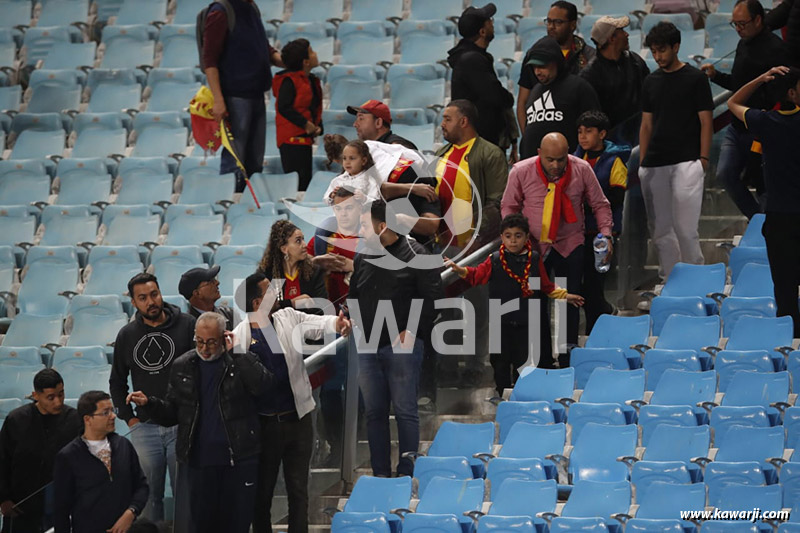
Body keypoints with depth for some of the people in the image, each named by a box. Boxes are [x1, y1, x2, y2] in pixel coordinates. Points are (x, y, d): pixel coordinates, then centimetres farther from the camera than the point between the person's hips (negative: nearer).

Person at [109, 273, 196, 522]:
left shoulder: (187, 325, -2)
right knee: (149, 495, 4)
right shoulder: (127, 335, 9)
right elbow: (117, 382, 21)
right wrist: (128, 416, 11)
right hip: (144, 428, 3)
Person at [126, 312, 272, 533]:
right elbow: (171, 414, 11)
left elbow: (263, 385, -20)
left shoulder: (242, 361, 1)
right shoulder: (182, 367, 9)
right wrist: (148, 403, -8)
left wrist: (233, 353, -16)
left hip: (240, 458, -1)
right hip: (200, 459, 2)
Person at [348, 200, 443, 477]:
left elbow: (432, 297, -9)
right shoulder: (362, 259, 12)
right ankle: (380, 474, 14)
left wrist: (413, 332, -13)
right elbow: (353, 297, 23)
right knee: (374, 412, 8)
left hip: (402, 346, -6)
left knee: (405, 411, -1)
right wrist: (351, 322, 5)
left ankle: (407, 474, 4)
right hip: (368, 347, 6)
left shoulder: (415, 255, -7)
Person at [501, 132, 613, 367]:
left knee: (570, 302, 0)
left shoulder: (582, 170, -8)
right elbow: (509, 207, 3)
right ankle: (542, 361, 12)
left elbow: (600, 205, 1)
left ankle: (567, 362, 9)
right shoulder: (521, 172, -9)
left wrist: (605, 234, -10)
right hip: (534, 245, 0)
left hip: (570, 245, 0)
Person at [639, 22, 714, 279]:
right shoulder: (650, 82, 12)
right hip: (655, 166, 5)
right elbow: (646, 124, 15)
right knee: (660, 229, 6)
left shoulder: (695, 78, -3)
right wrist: (642, 161, 9)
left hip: (686, 162, -5)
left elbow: (706, 122, -4)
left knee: (685, 228, -12)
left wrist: (703, 159, -11)